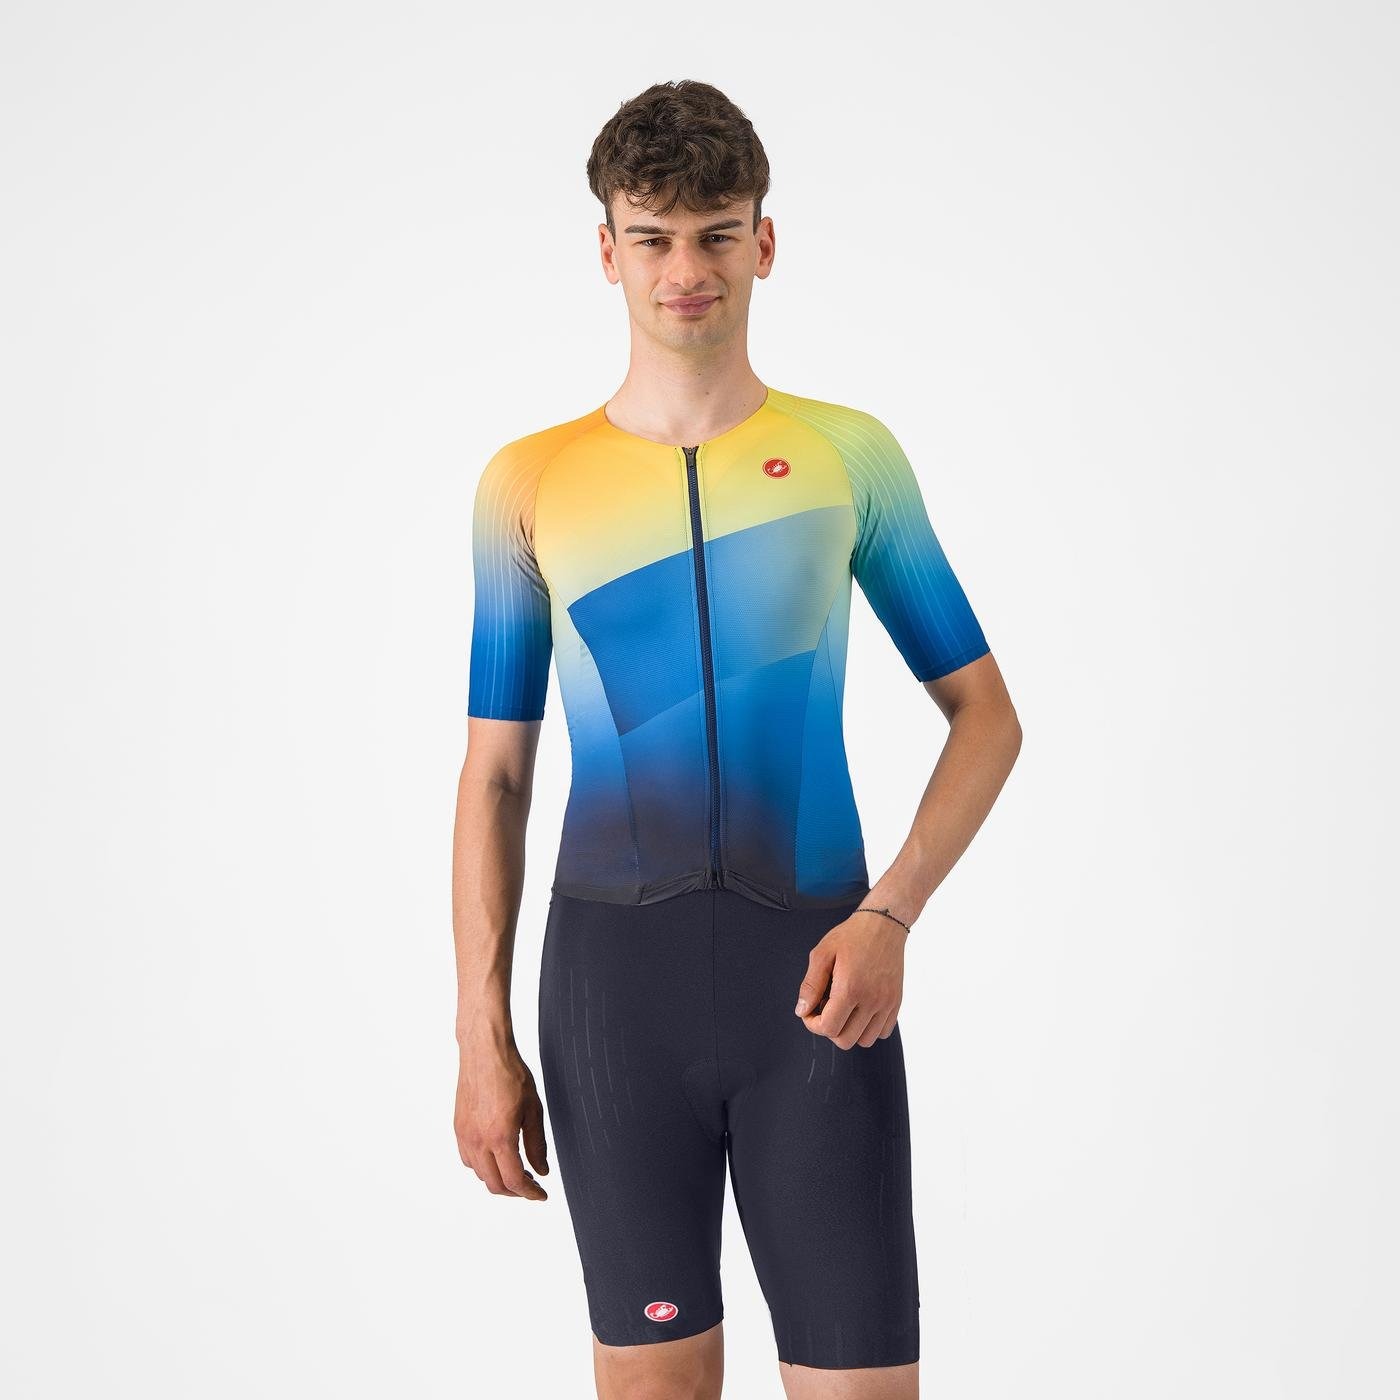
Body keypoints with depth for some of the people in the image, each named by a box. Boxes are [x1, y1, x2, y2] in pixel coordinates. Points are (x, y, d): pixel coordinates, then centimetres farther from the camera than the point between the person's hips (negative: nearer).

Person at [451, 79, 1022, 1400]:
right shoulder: (527, 482, 6)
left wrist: (890, 916, -8)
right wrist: (483, 1036, 4)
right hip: (613, 978, 1)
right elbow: (495, 772, 9)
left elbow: (984, 711, 7)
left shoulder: (847, 452, 4)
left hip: (814, 971, 0)